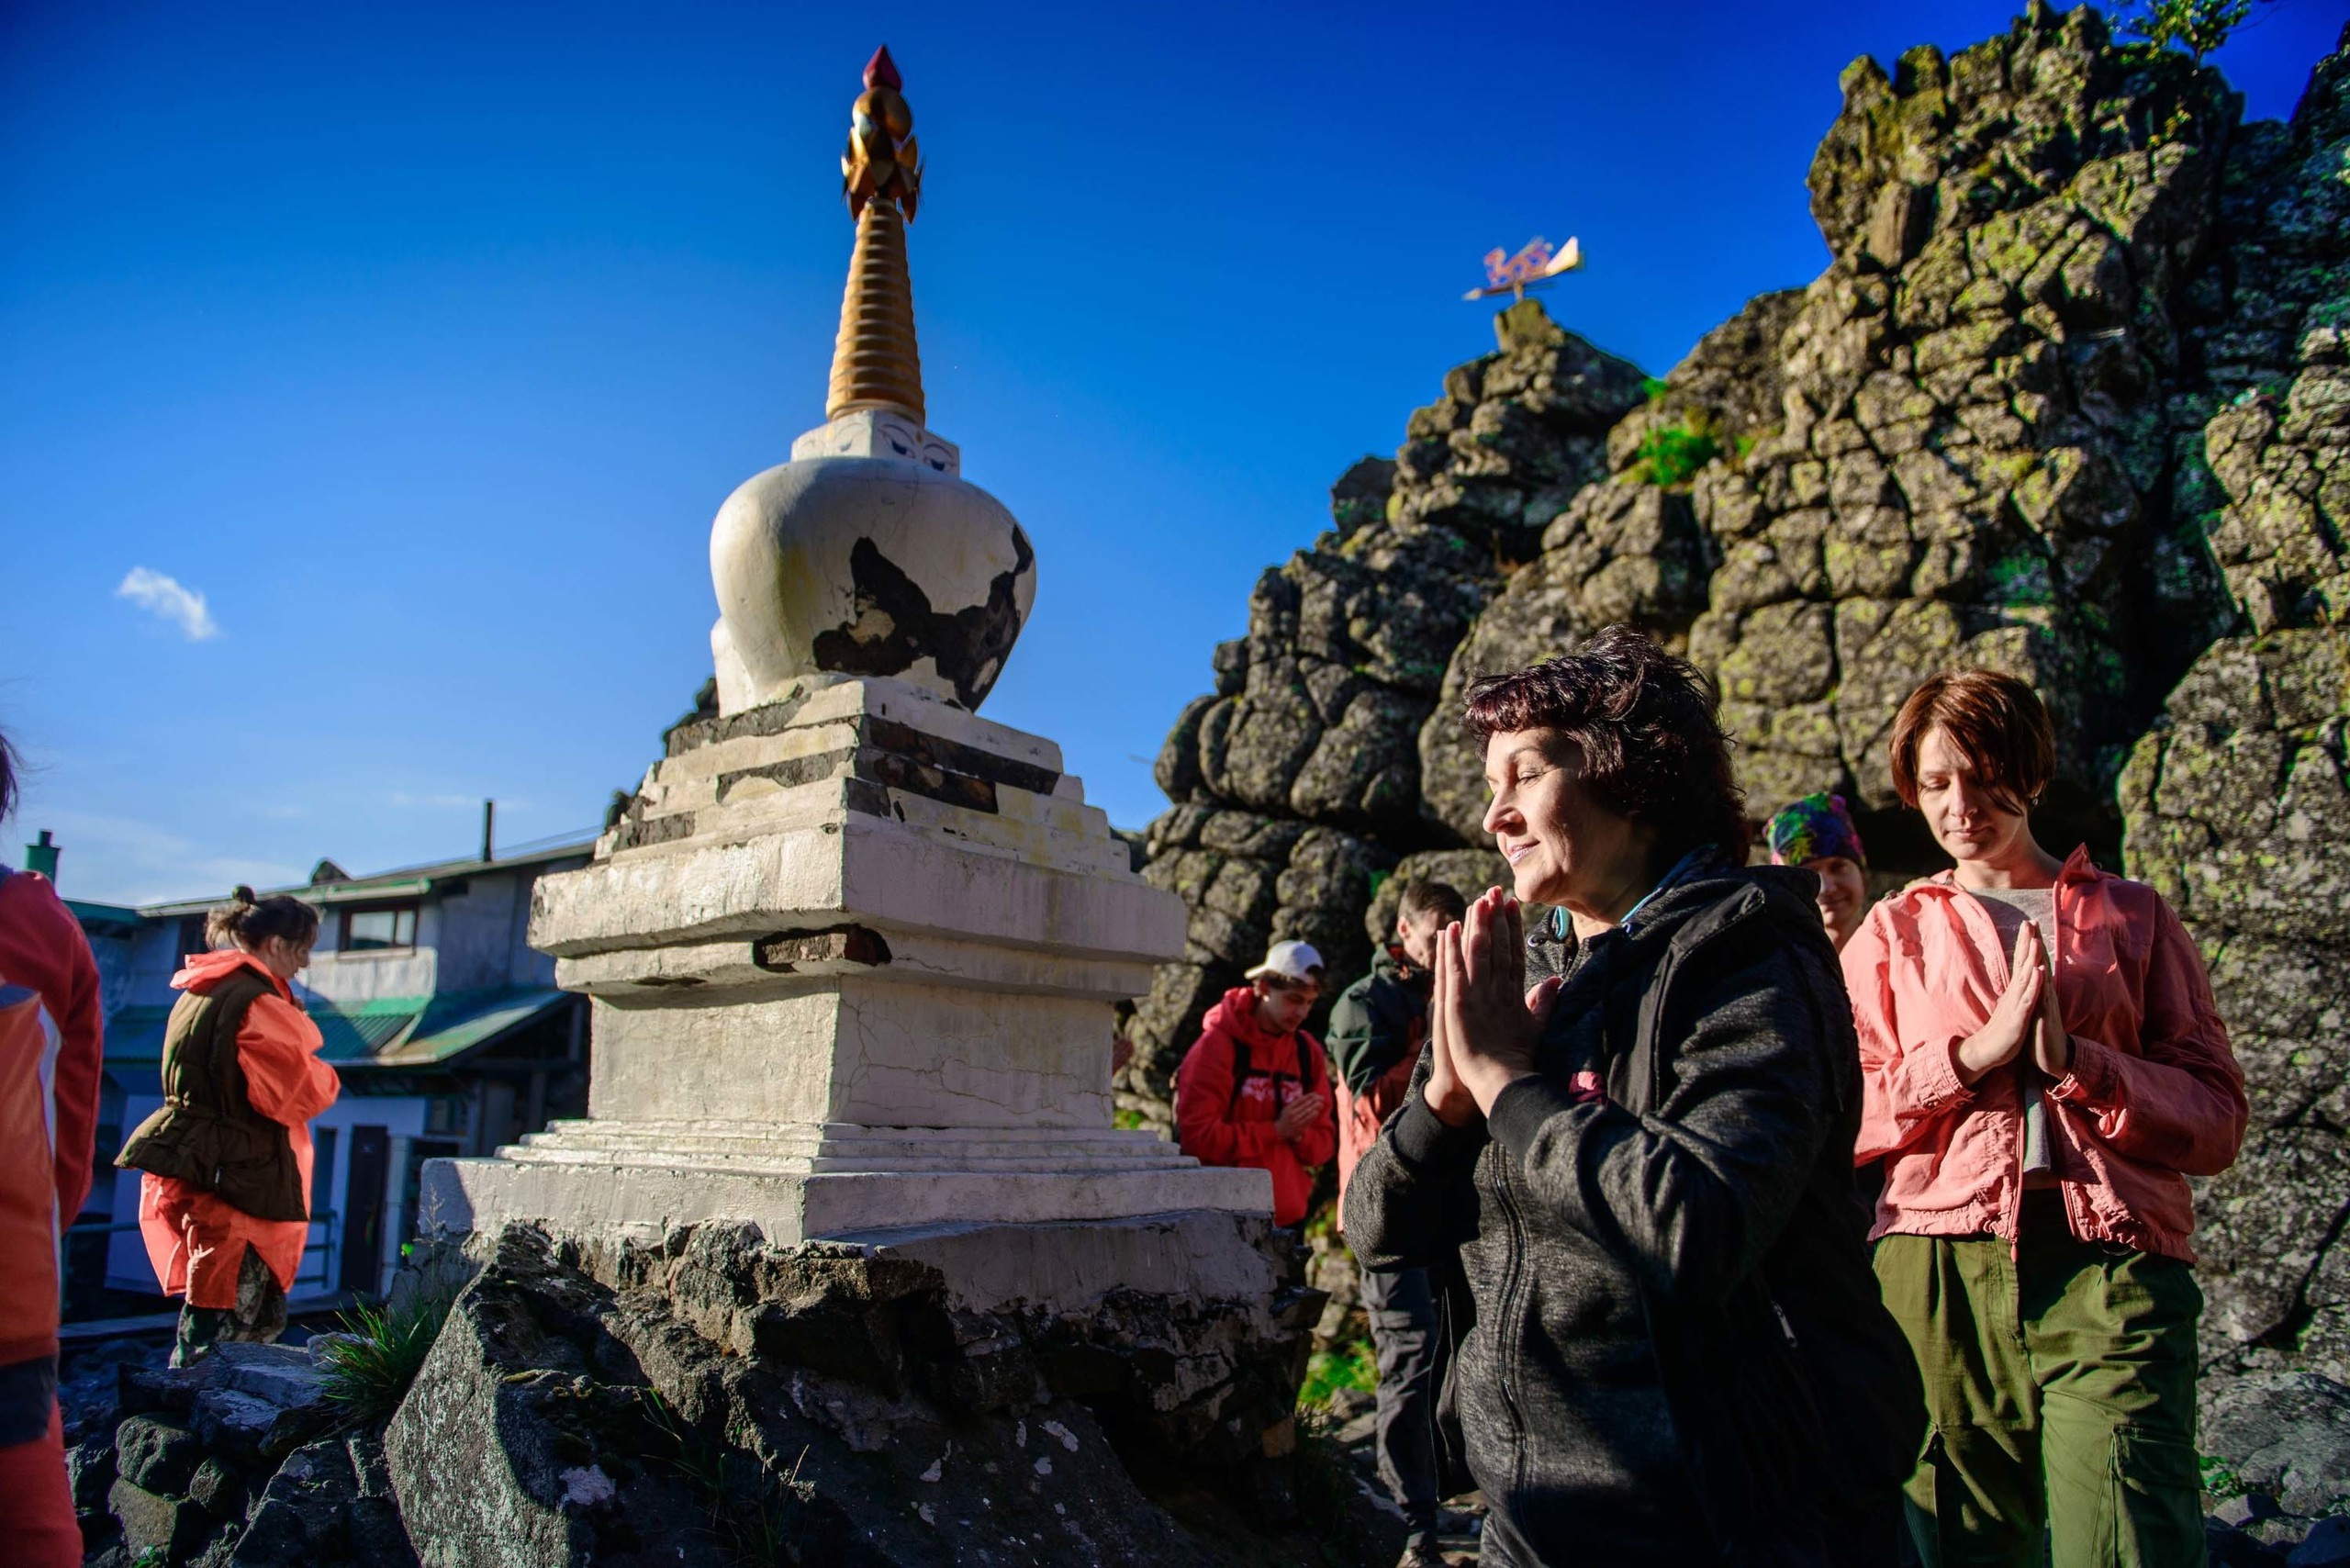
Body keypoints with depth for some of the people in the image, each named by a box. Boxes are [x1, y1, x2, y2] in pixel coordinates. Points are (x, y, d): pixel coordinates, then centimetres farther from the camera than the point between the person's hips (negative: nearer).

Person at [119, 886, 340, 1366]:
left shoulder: (198, 993, 14)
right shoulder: (258, 1003, -15)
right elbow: (295, 1093, -18)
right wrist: (327, 1079, 3)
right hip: (231, 1177, -9)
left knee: (264, 1316, 14)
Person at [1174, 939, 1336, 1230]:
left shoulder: (1307, 1052, 10)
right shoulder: (1218, 1045, -7)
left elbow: (1325, 1143, 12)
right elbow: (1198, 1134, -15)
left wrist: (1299, 1134, -10)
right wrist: (1276, 1130, -15)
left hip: (1289, 1217, 5)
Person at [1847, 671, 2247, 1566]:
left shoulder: (2132, 916, 16)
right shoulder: (1891, 934, 17)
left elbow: (2218, 1121, 8)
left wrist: (2075, 1060, -8)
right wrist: (1978, 1051, -7)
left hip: (2110, 1267, 0)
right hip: (1940, 1269, 1)